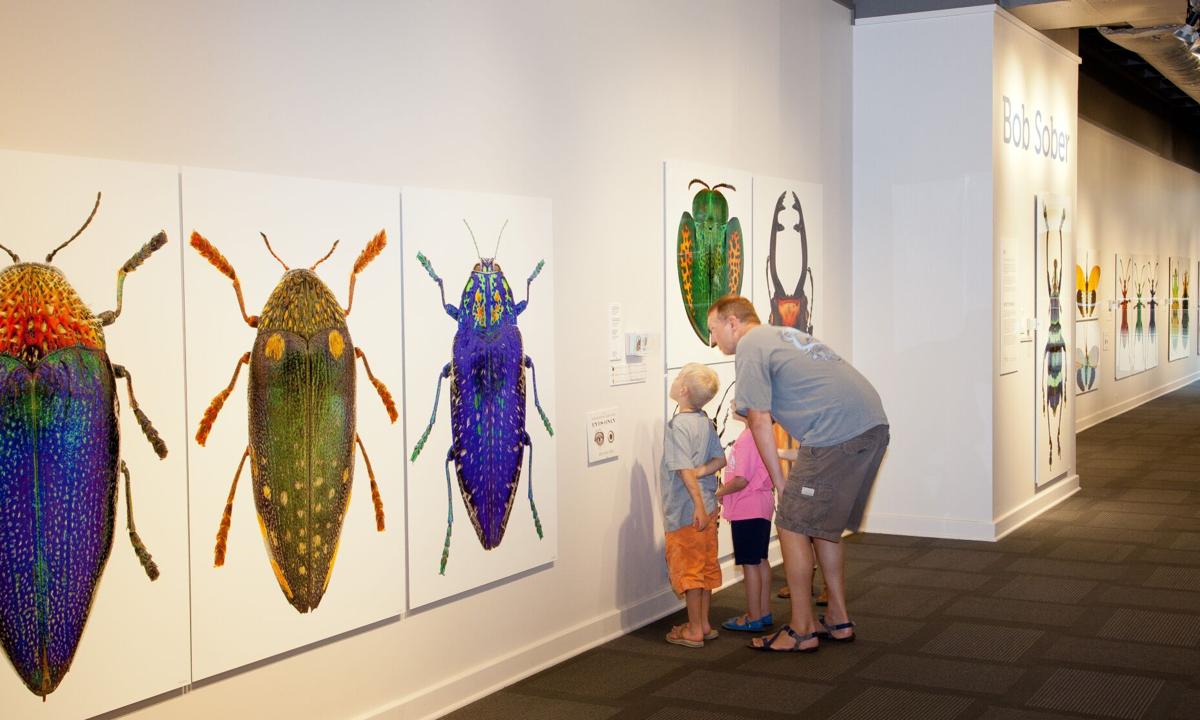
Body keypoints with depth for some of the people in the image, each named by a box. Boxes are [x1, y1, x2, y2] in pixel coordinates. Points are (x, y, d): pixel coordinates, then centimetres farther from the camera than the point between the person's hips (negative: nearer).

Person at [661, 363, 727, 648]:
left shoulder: (678, 425, -17)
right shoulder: (705, 421, 6)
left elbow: (685, 469, -22)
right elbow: (720, 459, 7)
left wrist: (698, 504, -23)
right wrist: (701, 471, -7)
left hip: (686, 512, -8)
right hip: (707, 508, 8)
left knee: (689, 569, 1)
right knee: (705, 567, 15)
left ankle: (694, 631, 8)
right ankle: (703, 624, 25)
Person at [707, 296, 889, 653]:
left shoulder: (750, 347, -1)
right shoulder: (783, 335, 27)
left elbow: (760, 422, -4)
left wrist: (781, 483, 2)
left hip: (836, 435, -9)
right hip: (873, 425, 9)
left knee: (793, 527, 0)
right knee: (823, 525, 20)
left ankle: (801, 632, 7)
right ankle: (839, 620, 26)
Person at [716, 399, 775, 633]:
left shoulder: (747, 437, -22)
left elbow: (741, 480, -23)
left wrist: (720, 492, -8)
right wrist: (726, 488, 13)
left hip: (747, 509, -10)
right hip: (762, 506, 10)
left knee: (750, 563, -1)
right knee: (760, 561, 15)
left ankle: (753, 617, 7)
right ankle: (764, 612, 24)